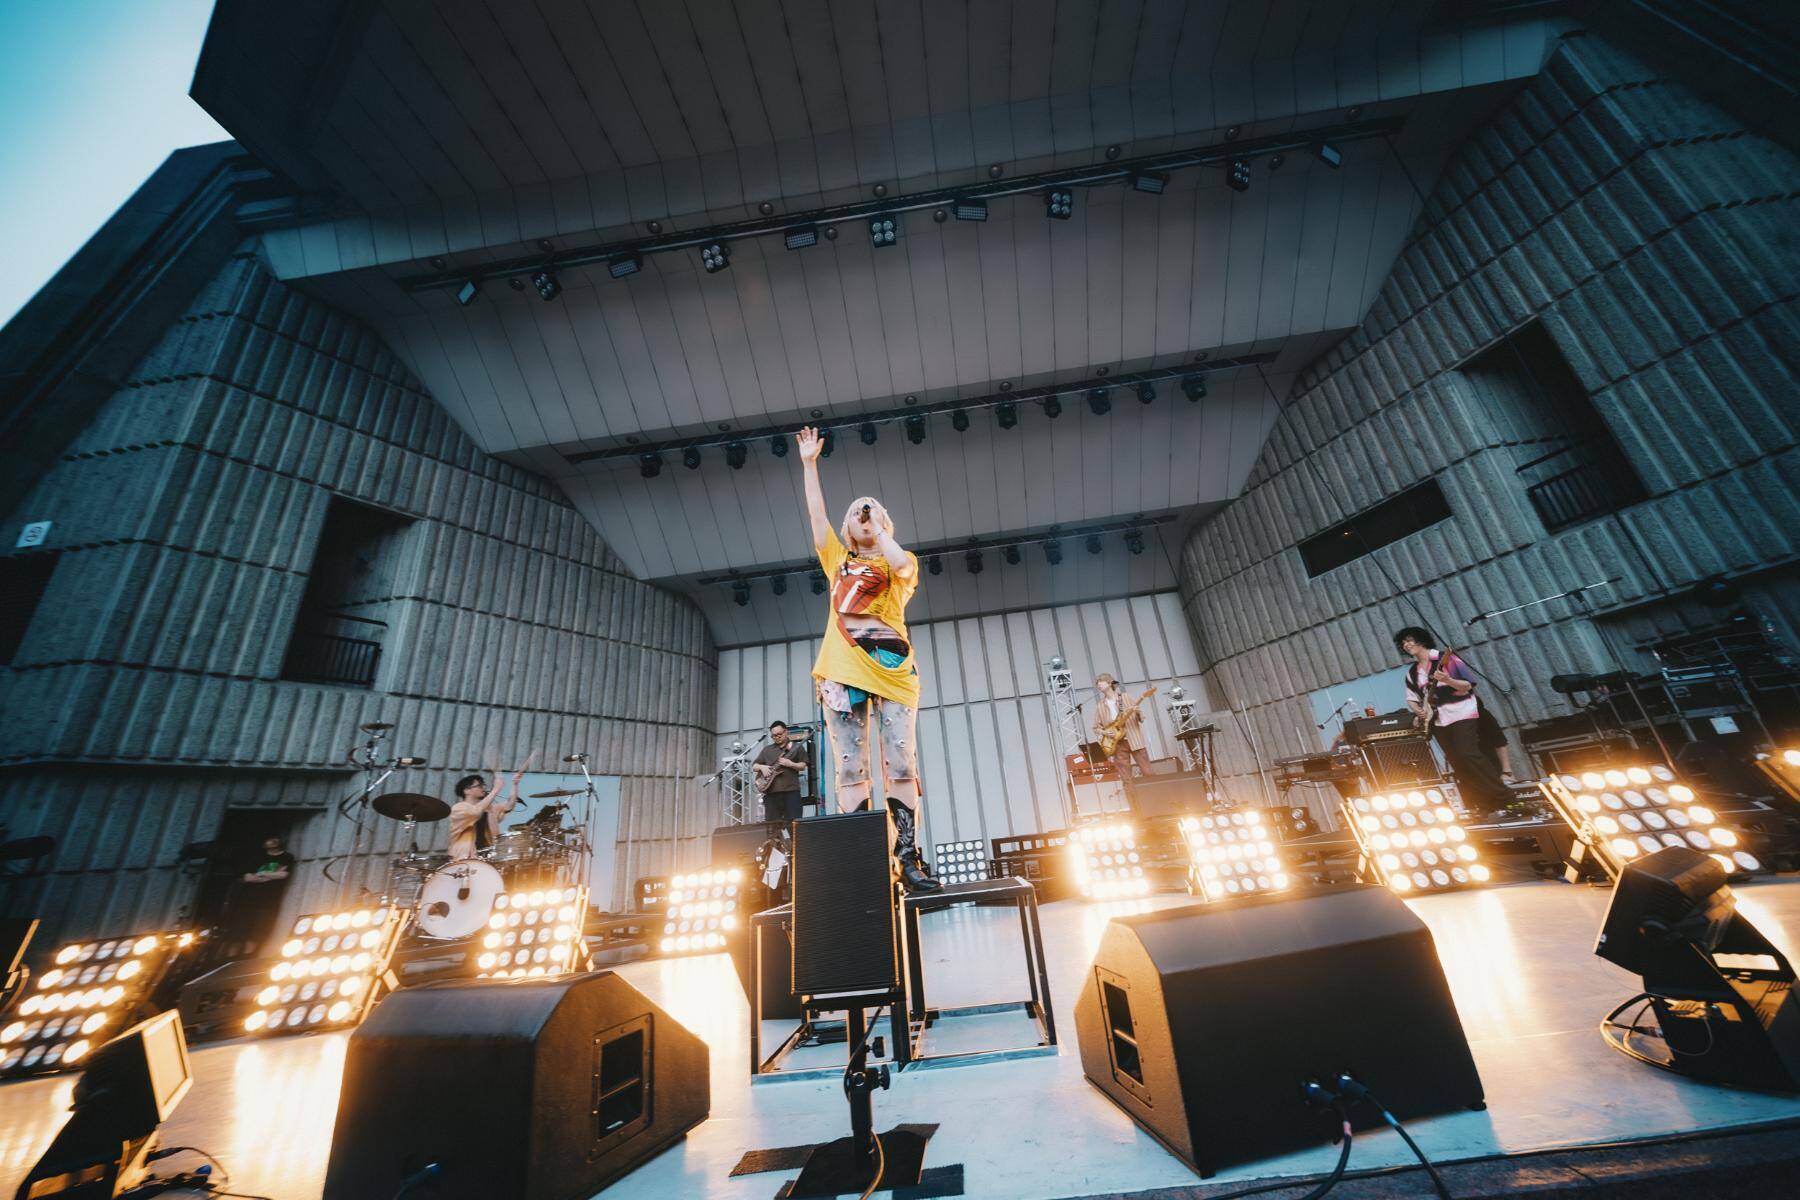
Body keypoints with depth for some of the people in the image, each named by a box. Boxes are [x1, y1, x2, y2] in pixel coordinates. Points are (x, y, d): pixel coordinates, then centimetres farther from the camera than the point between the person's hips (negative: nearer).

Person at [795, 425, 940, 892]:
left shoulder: (901, 561, 17)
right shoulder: (839, 561, 22)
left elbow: (900, 565, -9)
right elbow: (815, 512, 19)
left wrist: (878, 528, 6)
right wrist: (809, 462, 19)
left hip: (891, 667, -1)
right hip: (842, 670, 2)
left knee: (901, 765, -5)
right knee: (849, 767, -3)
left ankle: (909, 861, 0)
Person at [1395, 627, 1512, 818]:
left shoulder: (1445, 658, -5)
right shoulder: (1412, 672, 12)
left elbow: (1468, 685, -10)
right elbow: (1411, 698, 17)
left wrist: (1448, 680, -28)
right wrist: (1417, 709, -4)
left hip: (1461, 714, -6)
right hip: (1438, 721, 6)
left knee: (1466, 754, -20)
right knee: (1458, 764, 6)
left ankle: (1503, 798, -7)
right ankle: (1481, 806, 13)